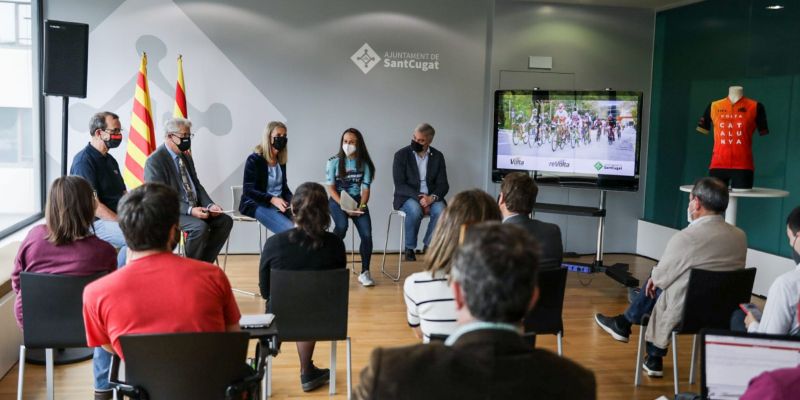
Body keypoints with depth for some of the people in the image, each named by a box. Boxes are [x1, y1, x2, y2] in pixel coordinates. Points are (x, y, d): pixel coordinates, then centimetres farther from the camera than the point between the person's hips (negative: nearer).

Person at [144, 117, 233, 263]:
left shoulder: (186, 157, 14)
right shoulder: (154, 161, -12)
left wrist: (210, 205, -3)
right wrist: (189, 210, -27)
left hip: (194, 209, 8)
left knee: (225, 220, -9)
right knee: (200, 227, -31)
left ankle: (203, 264, -2)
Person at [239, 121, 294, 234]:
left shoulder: (281, 160, 11)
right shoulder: (254, 159, -9)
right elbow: (248, 190, -15)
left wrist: (292, 200, -6)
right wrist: (272, 199, -30)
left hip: (279, 203, 6)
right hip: (256, 204, -6)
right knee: (289, 230, -31)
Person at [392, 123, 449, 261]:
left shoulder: (438, 156, 4)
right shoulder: (401, 155, -5)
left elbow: (443, 184, 1)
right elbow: (400, 185, -11)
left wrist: (432, 197, -21)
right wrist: (419, 197, -24)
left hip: (430, 197, 3)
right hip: (407, 197, -3)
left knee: (441, 210, -30)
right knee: (415, 210, -36)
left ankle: (429, 246, -8)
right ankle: (409, 249, -16)